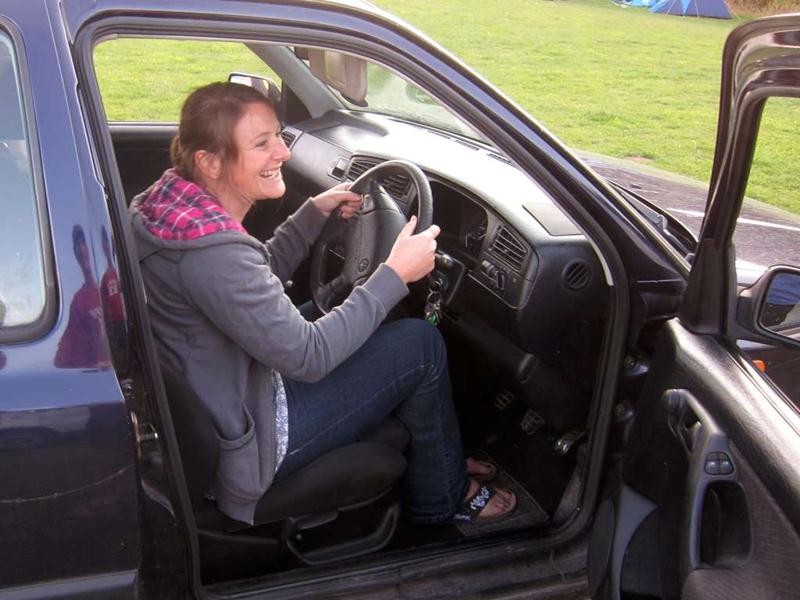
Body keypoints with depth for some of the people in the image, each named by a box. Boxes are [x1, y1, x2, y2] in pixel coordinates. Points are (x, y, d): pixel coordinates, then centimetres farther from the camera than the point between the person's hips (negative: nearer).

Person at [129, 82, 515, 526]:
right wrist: (395, 275, -20)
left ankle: (439, 458, 32)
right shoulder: (211, 252, -32)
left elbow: (259, 276, 15)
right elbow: (308, 357, -26)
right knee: (421, 345, -7)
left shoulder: (171, 205, -2)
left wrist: (315, 212, 6)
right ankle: (444, 499, 16)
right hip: (246, 445, -10)